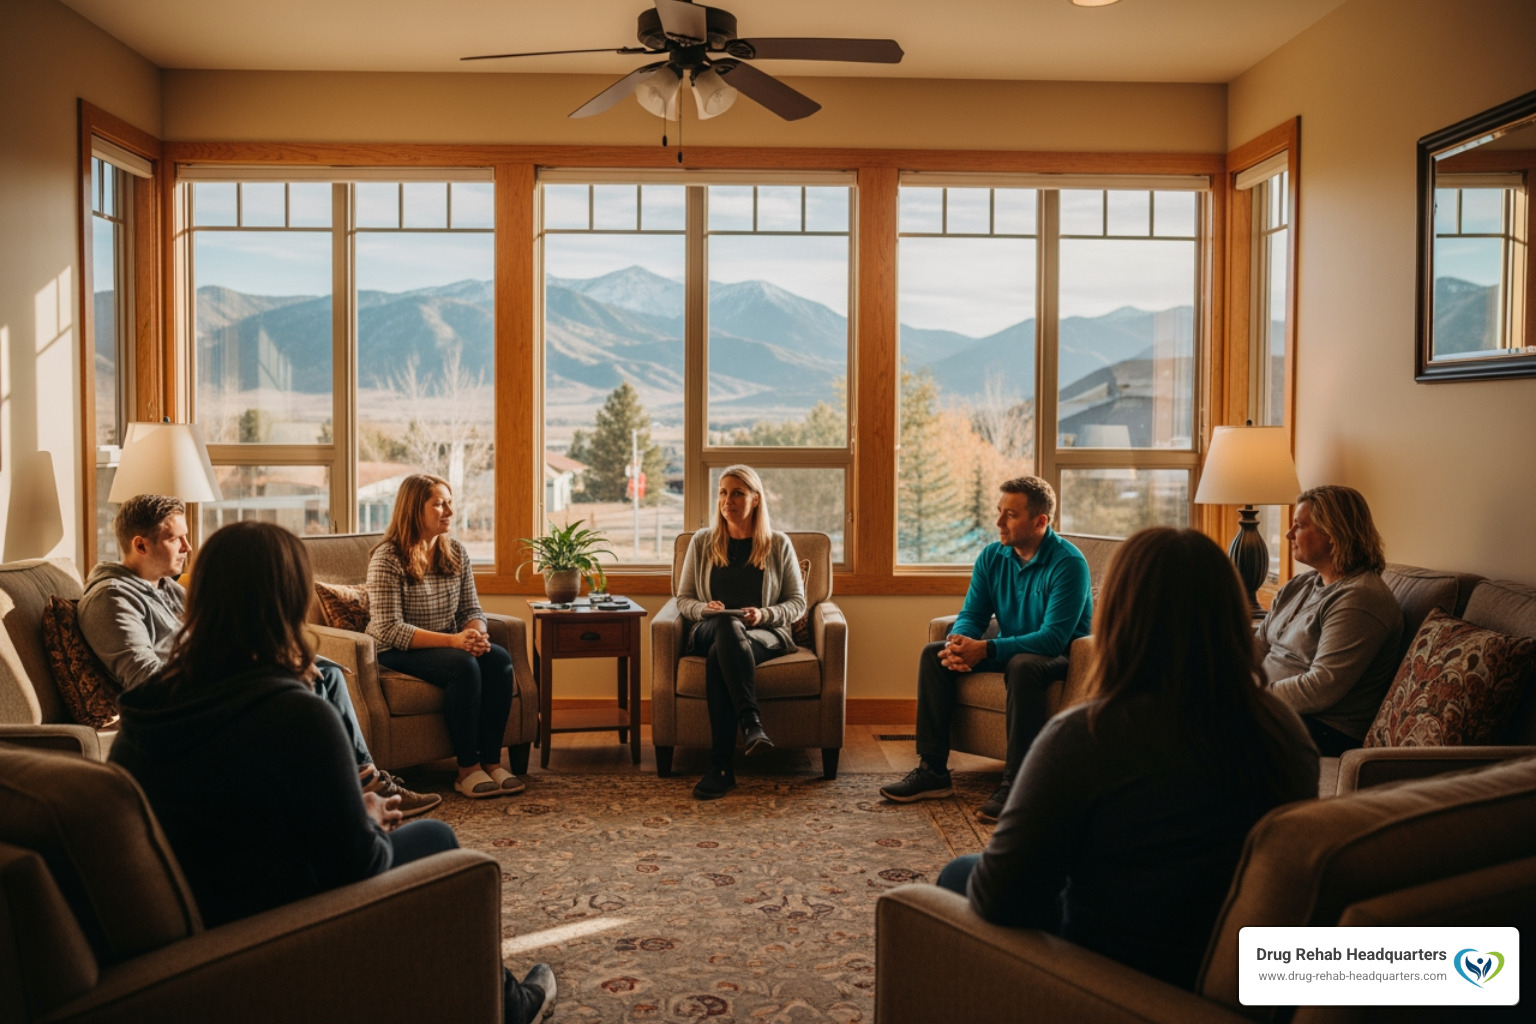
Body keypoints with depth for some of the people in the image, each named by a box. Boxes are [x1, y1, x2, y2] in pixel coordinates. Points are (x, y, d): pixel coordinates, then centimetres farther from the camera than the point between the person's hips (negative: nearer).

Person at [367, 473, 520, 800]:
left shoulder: (456, 553, 6)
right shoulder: (387, 559, -14)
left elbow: (472, 609, 8)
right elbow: (389, 629, -21)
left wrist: (476, 634, -18)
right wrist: (453, 640, -30)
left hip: (450, 644, 6)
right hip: (397, 652, -6)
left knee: (499, 659, -22)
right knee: (464, 666, -32)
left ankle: (491, 760, -17)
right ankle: (467, 769, -23)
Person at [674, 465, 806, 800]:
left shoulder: (778, 544, 9)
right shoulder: (702, 543, 13)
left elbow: (797, 602, 8)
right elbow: (683, 599, 15)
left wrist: (764, 615, -13)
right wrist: (704, 609, -10)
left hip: (767, 635, -1)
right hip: (708, 632, 1)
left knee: (718, 659, -39)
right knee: (728, 626, -40)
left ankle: (722, 767, -44)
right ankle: (752, 722, -52)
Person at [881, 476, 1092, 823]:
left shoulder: (1068, 563, -21)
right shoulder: (991, 557, 0)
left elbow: (1054, 638, -29)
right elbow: (972, 615, 1)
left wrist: (985, 649, -36)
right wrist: (958, 643, -25)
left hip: (1061, 657, -7)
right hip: (1009, 650, 7)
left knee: (1023, 665, -39)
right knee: (933, 654, -10)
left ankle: (1015, 783, -33)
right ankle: (932, 770, -10)